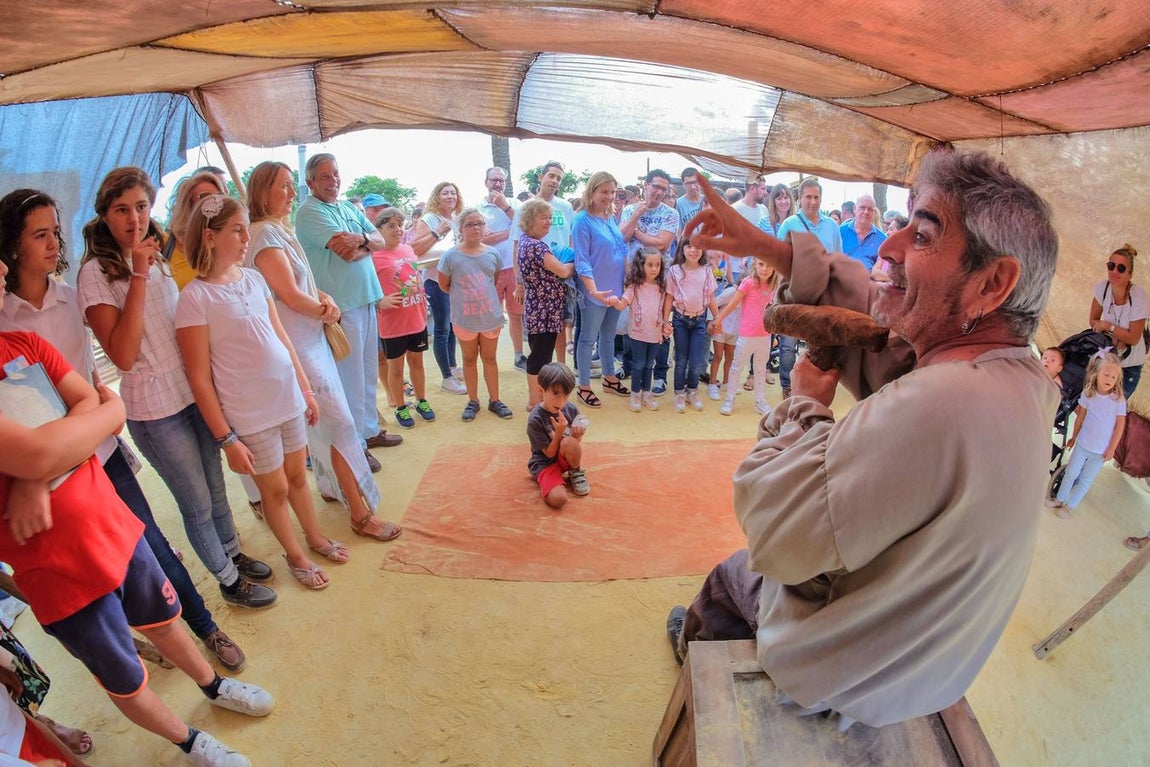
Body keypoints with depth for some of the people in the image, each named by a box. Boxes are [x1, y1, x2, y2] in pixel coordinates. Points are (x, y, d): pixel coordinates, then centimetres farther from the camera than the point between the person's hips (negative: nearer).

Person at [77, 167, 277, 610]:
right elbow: (123, 355, -23)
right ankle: (229, 581, 27)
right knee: (198, 505, 8)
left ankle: (234, 555, 40)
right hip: (155, 408, -6)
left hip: (195, 391, 6)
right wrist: (138, 275, -23)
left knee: (215, 489, 19)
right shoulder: (96, 273, -12)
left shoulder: (159, 256, 8)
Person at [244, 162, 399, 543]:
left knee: (319, 423, 18)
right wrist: (325, 310, -2)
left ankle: (331, 487, 34)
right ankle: (360, 514, 0)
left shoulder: (280, 229, 14)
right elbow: (291, 296, -19)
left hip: (311, 338, 9)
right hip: (296, 346, -9)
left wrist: (324, 298, -3)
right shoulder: (265, 233, -15)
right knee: (339, 423, -8)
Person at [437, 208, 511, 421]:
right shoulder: (451, 256, -10)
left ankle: (494, 400, 25)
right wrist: (462, 296, 1)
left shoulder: (492, 253, -2)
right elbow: (444, 285, 1)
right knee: (469, 359, 14)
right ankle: (473, 401, 26)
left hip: (491, 316, 2)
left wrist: (486, 297, 7)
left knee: (490, 358, 14)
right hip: (464, 319, -2)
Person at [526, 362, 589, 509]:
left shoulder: (571, 410, -9)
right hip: (545, 463, -4)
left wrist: (578, 435, -22)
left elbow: (577, 443, 2)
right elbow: (550, 453, -18)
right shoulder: (535, 420, -22)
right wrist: (559, 432, -31)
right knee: (558, 499, -30)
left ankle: (576, 472, -4)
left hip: (566, 458, 4)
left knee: (569, 442, -33)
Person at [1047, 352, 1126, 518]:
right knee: (1070, 473, 12)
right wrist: (1073, 437, 13)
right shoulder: (1087, 393, -8)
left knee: (1085, 480, 9)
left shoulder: (1118, 399, -15)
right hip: (1082, 444, 2)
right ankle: (1060, 499, 30)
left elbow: (1120, 426, -8)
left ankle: (1069, 506, 23)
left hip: (1101, 451, -2)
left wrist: (1111, 449, -7)